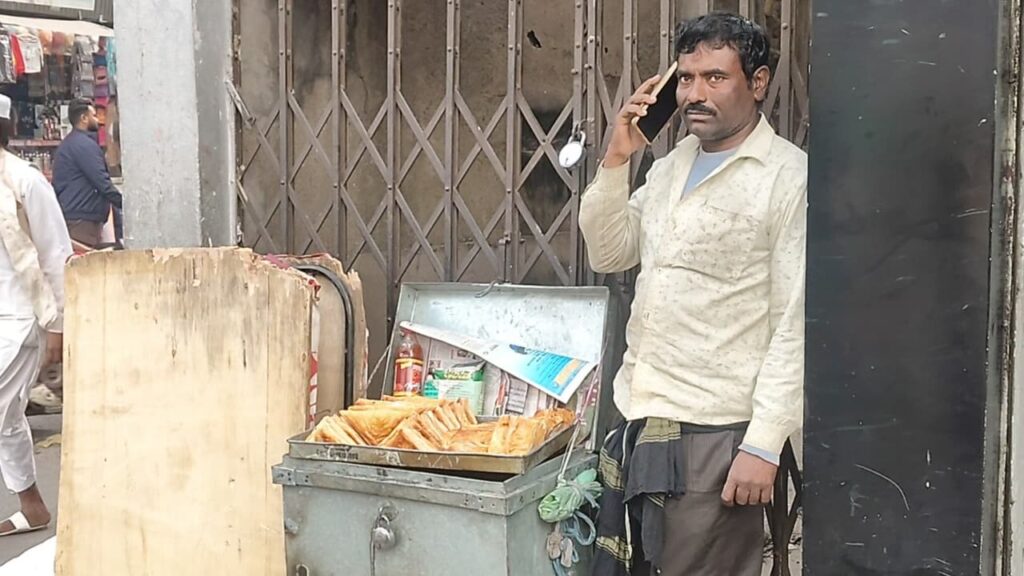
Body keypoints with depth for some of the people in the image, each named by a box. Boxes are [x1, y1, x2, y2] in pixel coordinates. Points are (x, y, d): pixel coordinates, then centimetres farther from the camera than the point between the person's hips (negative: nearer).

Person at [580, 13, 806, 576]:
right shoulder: (671, 164, 13)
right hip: (638, 422, 7)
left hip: (715, 435, -7)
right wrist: (616, 160, 1)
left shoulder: (790, 177, -10)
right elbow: (608, 254, 13)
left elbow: (796, 325, -13)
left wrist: (764, 445, -16)